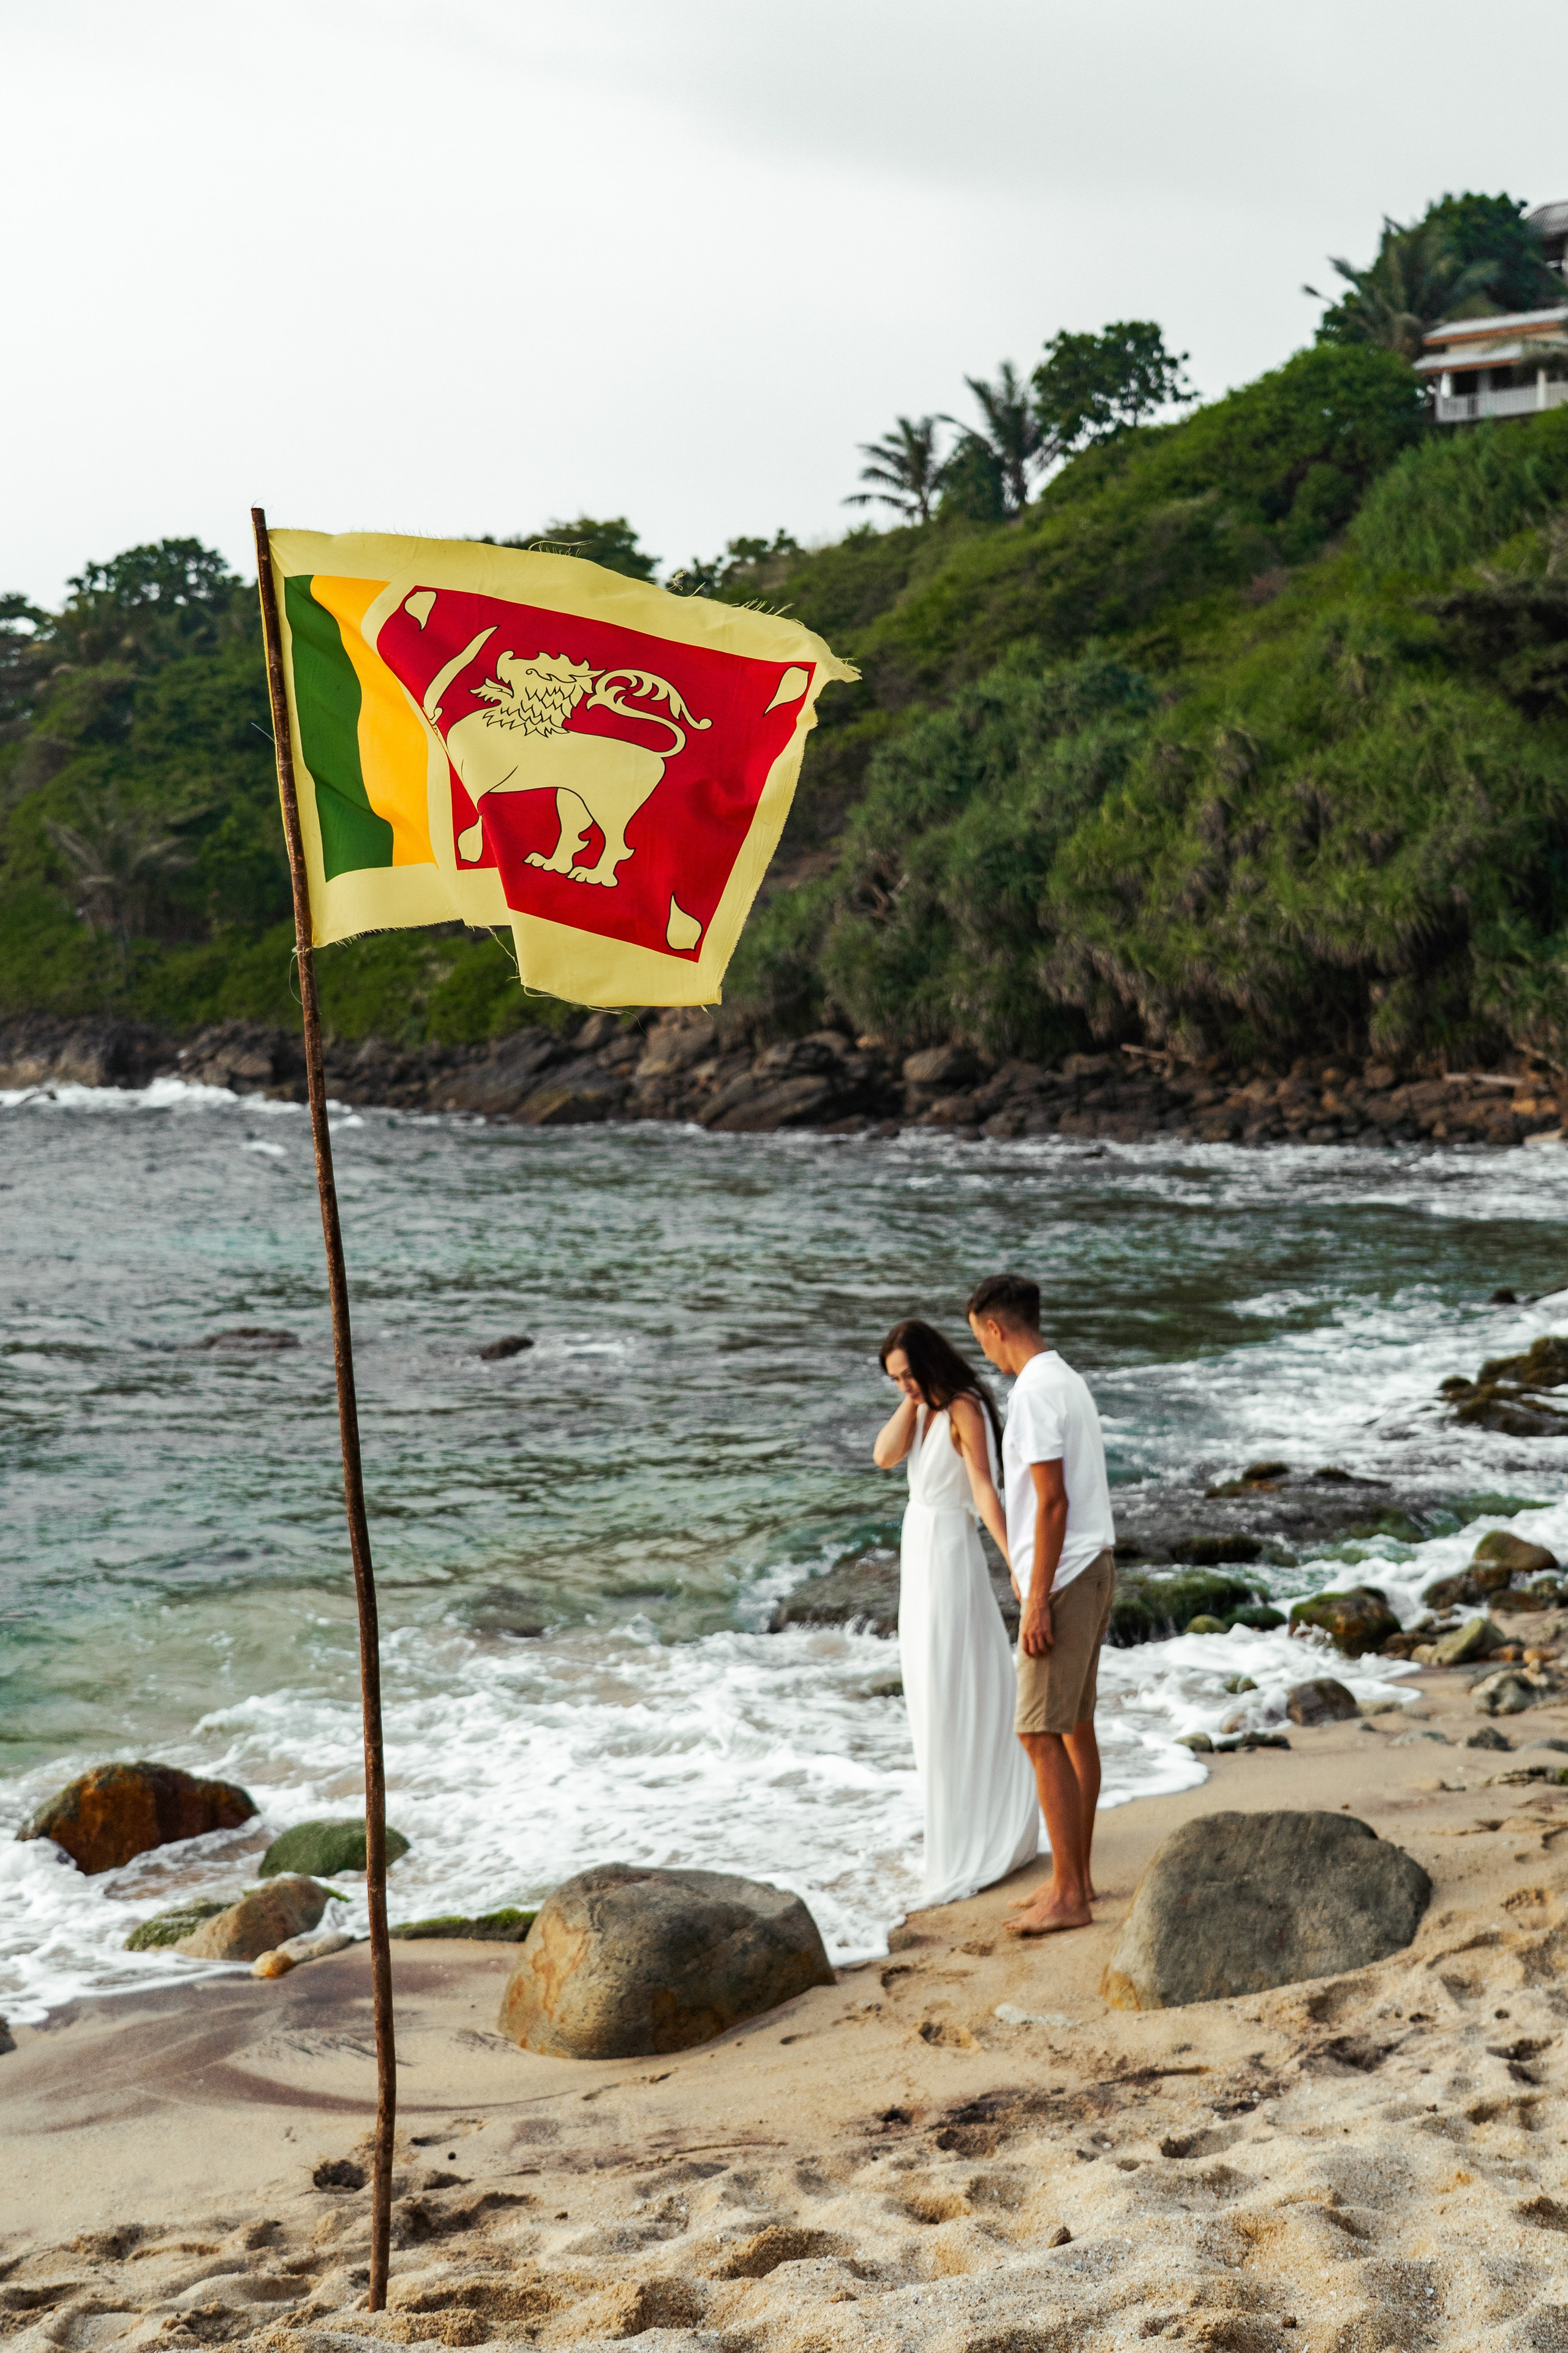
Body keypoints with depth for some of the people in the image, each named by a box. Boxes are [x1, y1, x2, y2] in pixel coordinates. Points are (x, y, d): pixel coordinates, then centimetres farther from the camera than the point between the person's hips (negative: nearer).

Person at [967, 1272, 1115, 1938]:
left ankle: (1068, 1895, -4)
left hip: (1064, 1579, -10)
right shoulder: (1070, 1381, 13)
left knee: (1041, 1734, -7)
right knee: (1075, 1726, 14)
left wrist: (1037, 1601, -20)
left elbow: (1052, 1502, -22)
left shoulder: (1035, 1393, -18)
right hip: (1093, 1566, 10)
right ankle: (1076, 1877, 22)